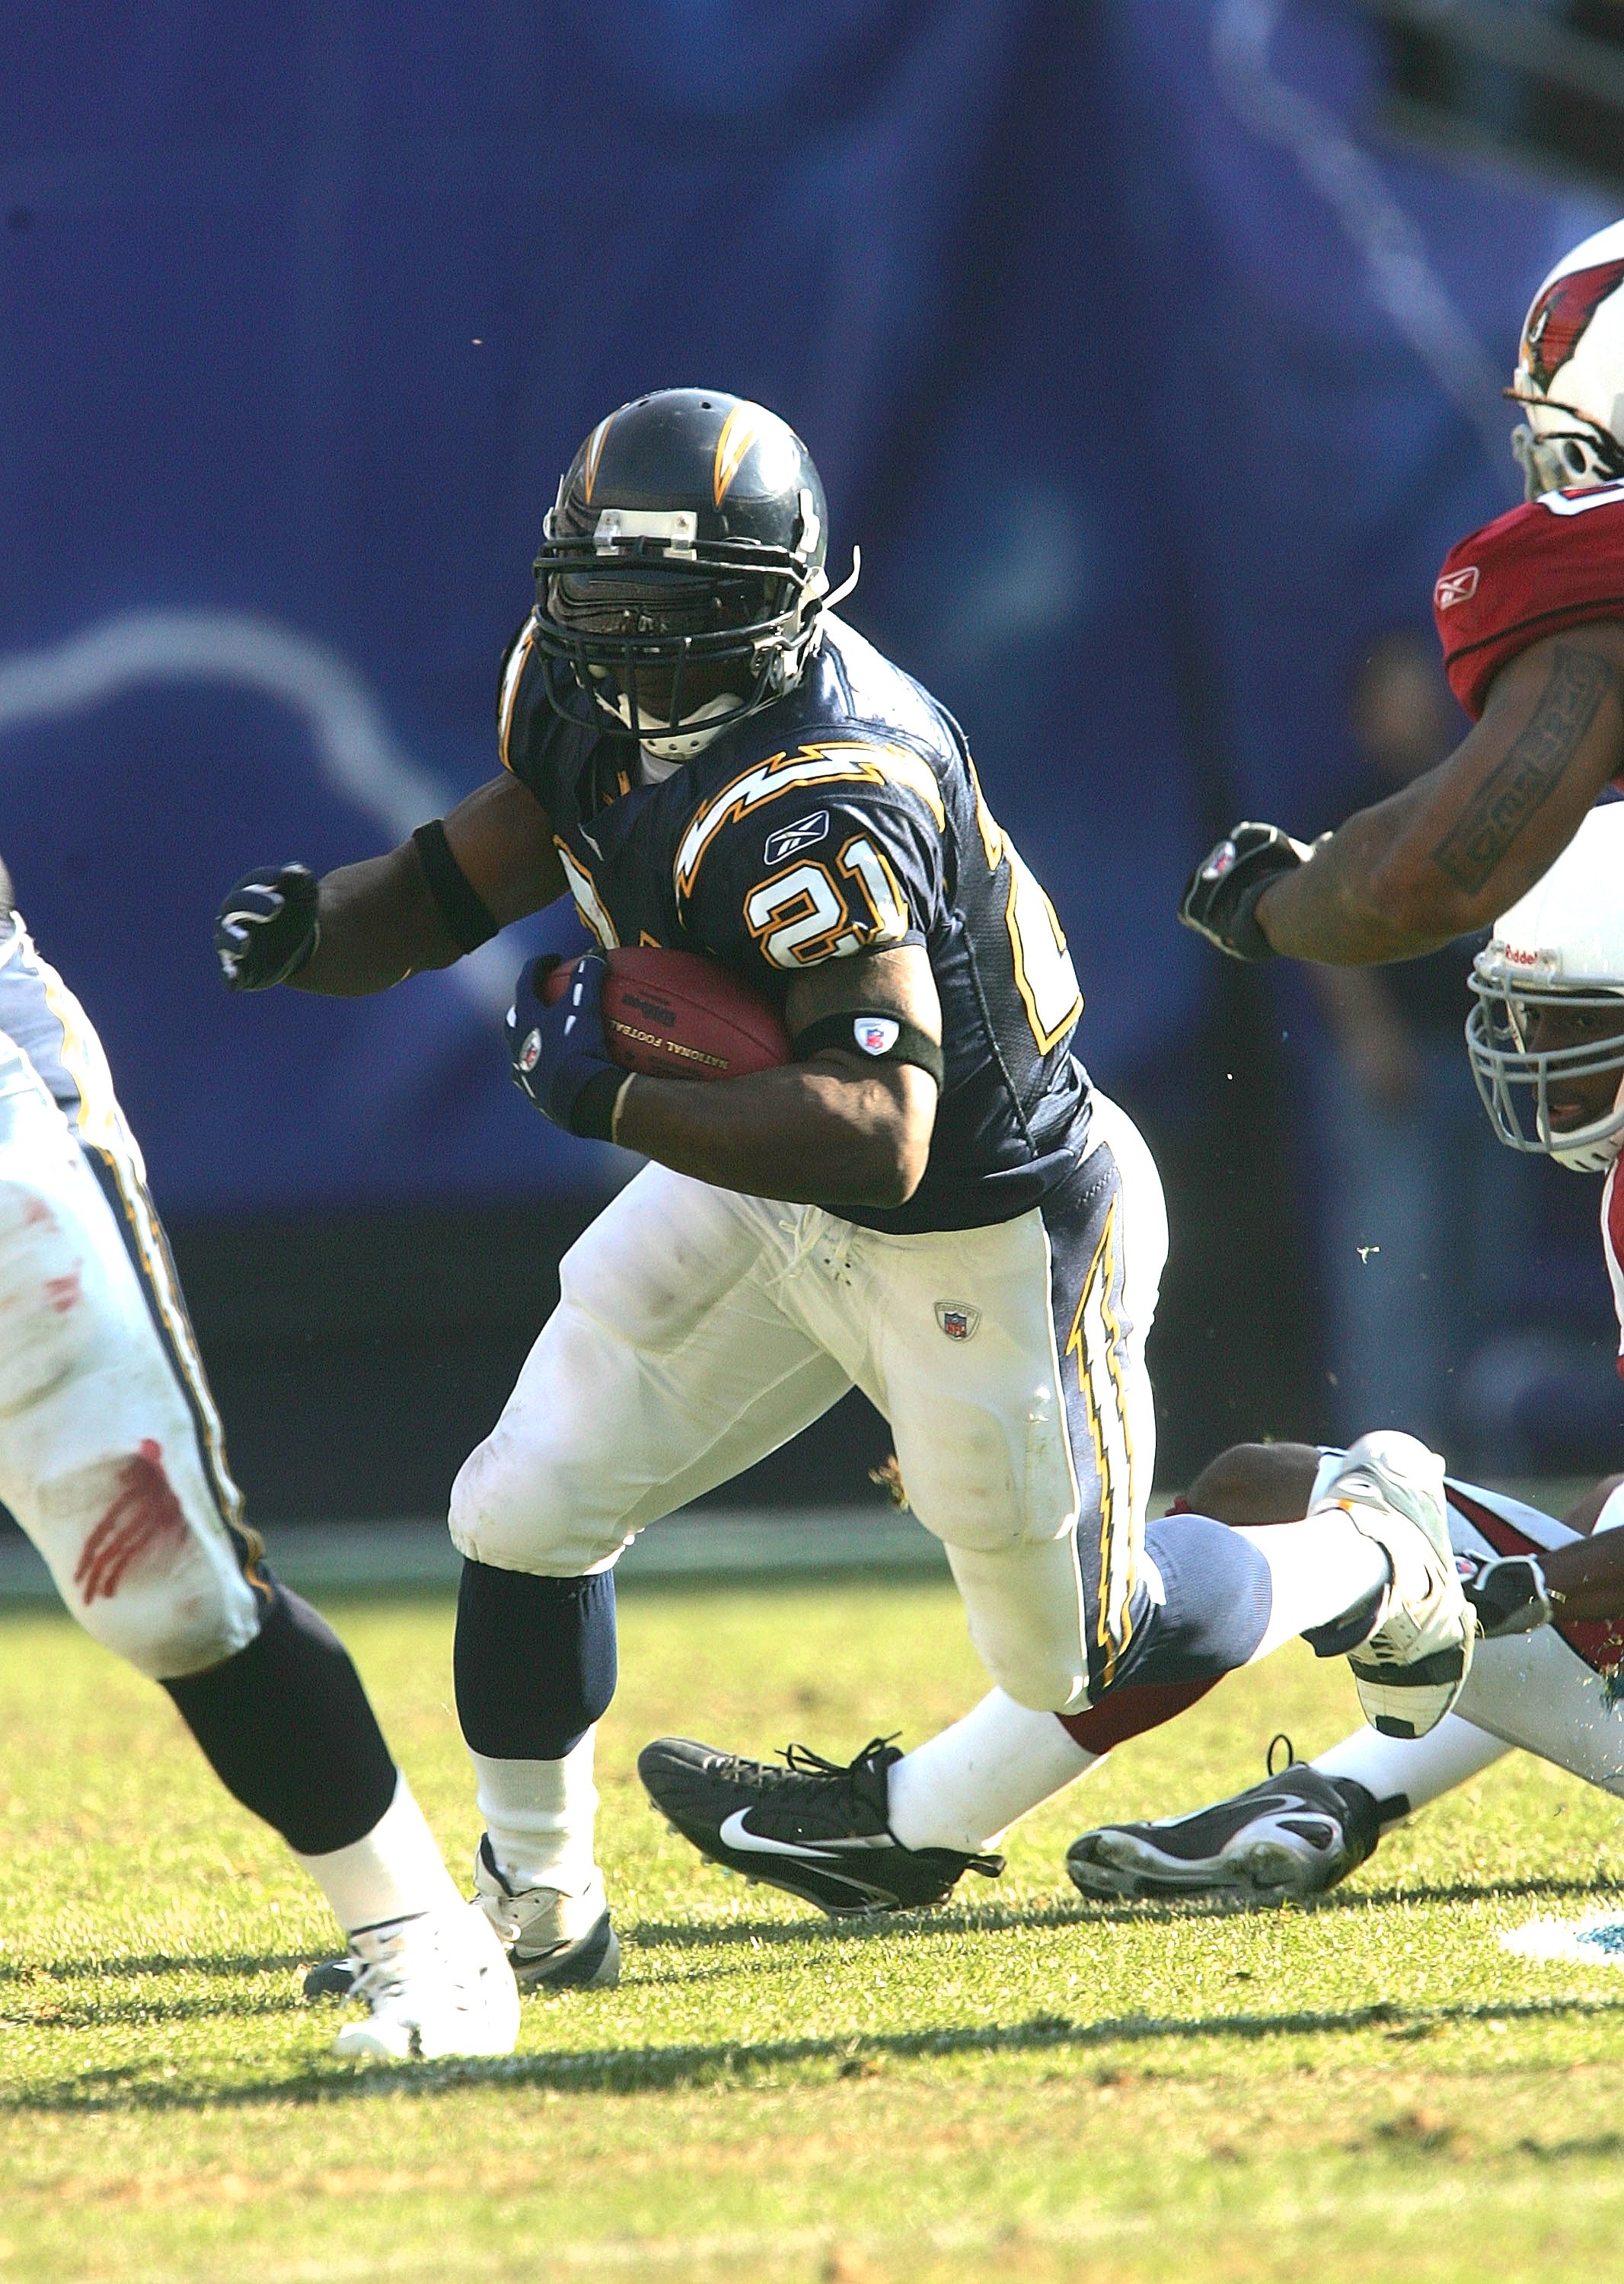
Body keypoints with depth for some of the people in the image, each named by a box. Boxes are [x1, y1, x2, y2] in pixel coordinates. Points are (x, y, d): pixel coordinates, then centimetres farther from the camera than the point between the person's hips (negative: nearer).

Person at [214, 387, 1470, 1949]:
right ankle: (537, 1910, 20)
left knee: (1078, 1648, 11)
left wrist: (615, 1104, -45)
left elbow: (876, 1137, -41)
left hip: (985, 1232, -7)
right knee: (524, 1520, 1)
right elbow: (454, 883, 0)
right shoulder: (581, 694, -11)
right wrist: (307, 929, -21)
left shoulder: (816, 810, -37)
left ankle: (1378, 1561, 39)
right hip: (773, 1191, 8)